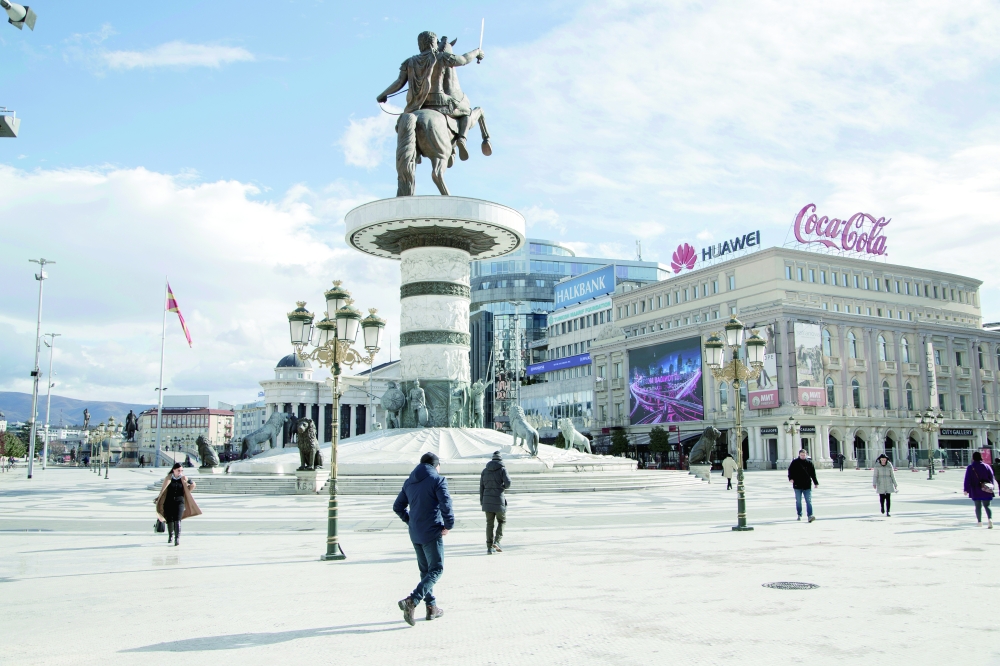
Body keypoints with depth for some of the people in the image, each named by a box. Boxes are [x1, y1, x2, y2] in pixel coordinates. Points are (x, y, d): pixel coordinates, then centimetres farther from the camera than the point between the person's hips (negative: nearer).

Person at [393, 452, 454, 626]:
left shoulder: (409, 482, 13)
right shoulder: (437, 480, -8)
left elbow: (397, 506, 15)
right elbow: (446, 505, -18)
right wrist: (448, 525, -6)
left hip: (415, 534, 7)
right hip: (432, 533, -7)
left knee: (425, 569, 16)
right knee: (436, 569, -2)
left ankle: (432, 607, 19)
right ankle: (411, 601, -18)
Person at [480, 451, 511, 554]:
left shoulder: (485, 470, 11)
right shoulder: (502, 469, -3)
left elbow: (481, 486, 11)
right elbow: (508, 482, -15)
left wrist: (481, 501, 17)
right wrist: (504, 486, 9)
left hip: (487, 499, 4)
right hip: (498, 499, -4)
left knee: (489, 523, 9)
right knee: (502, 521, 14)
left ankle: (489, 547, 7)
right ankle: (496, 541, -2)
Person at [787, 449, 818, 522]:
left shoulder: (809, 462, 5)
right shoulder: (795, 462, 1)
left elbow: (813, 473, 11)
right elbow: (790, 470, 1)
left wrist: (816, 483, 11)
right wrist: (790, 478, -17)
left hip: (807, 486, 0)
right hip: (797, 486, 0)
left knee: (809, 501, -7)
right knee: (798, 501, 8)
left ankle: (810, 516, -13)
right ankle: (799, 515, 20)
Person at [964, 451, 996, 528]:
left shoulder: (970, 468, -6)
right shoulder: (986, 466, 2)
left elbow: (967, 480, -7)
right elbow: (992, 478, 7)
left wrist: (966, 490, -3)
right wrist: (992, 487, 18)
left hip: (975, 491, -1)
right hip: (986, 490, 1)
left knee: (978, 506, 11)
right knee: (987, 506, 3)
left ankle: (979, 521, 14)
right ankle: (990, 518, -21)